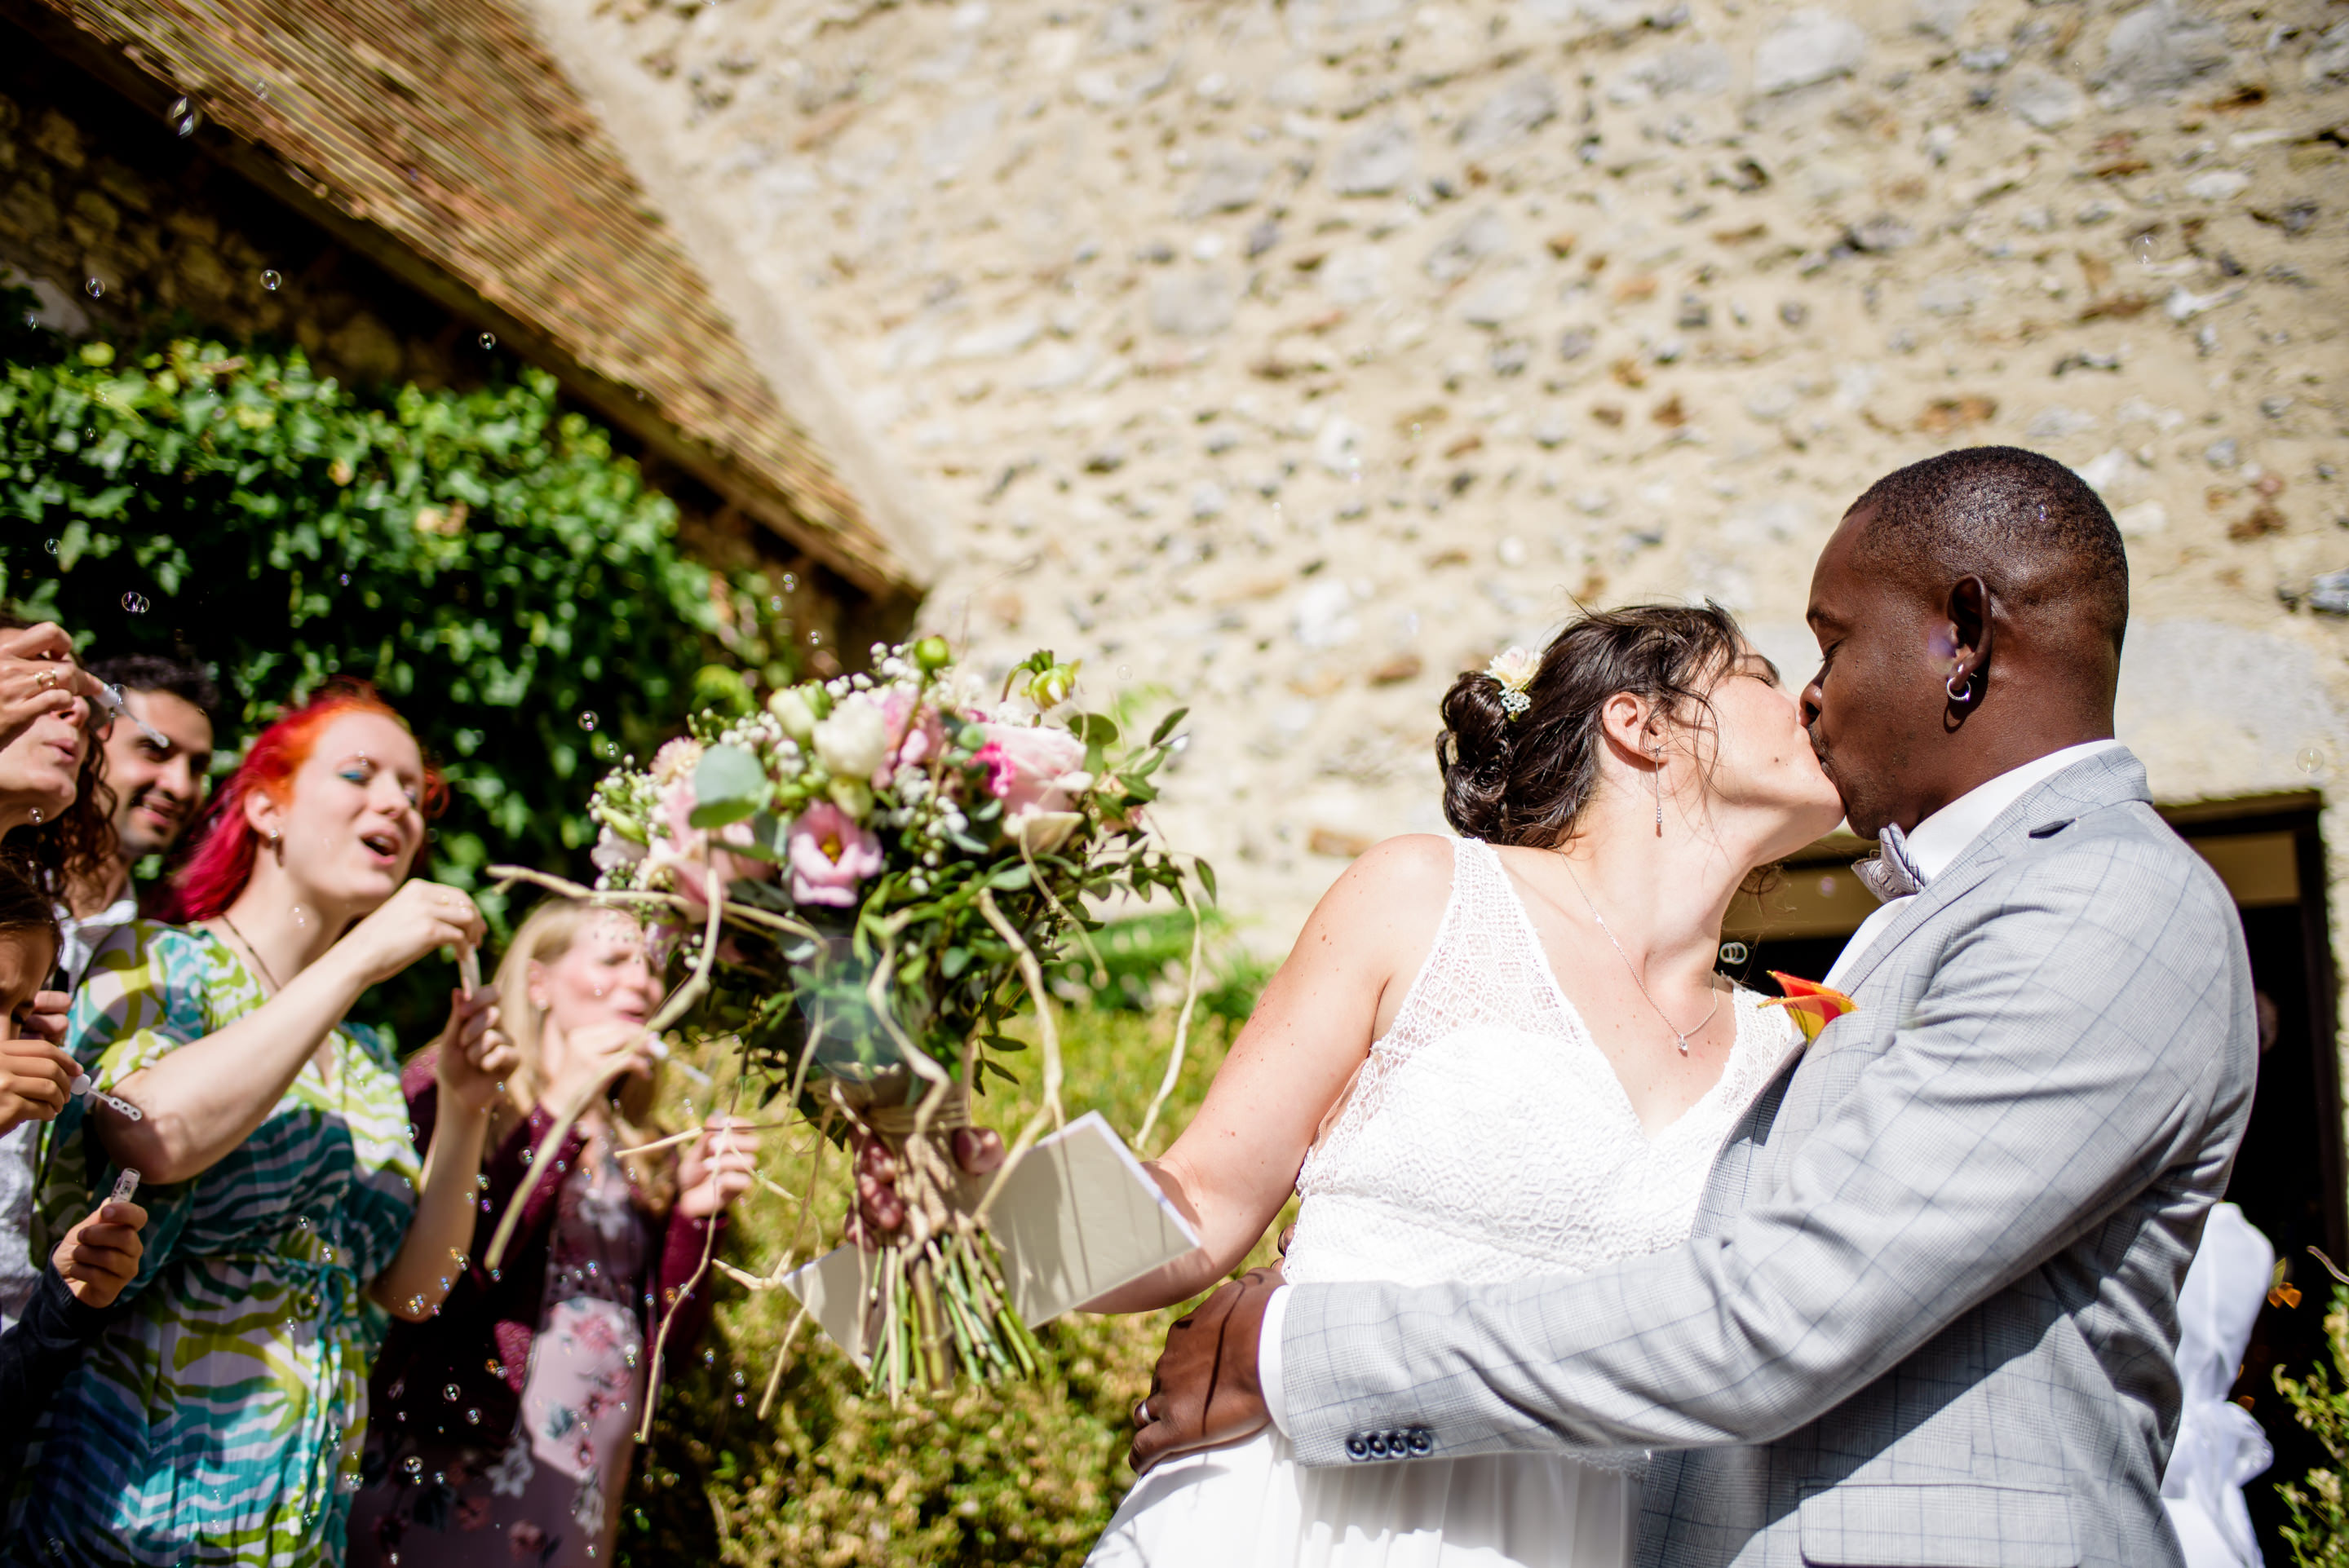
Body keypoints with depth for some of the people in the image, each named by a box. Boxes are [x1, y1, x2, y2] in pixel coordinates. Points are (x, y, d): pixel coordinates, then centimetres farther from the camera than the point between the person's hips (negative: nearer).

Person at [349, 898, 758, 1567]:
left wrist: (696, 1211, -7)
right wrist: (558, 1116, -20)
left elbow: (668, 1337, 7)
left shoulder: (637, 1147, 10)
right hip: (440, 1487, -5)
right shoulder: (447, 1089, -4)